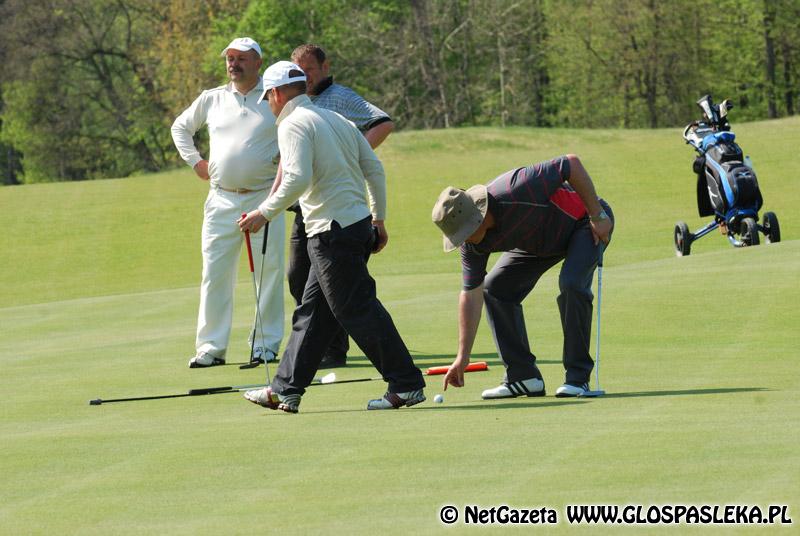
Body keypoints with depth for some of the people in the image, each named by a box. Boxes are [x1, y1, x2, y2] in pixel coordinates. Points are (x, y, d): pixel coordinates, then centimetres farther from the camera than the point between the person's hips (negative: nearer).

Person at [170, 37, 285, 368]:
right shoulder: (211, 100, 11)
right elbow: (180, 127, 26)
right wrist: (195, 161, 14)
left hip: (264, 199, -2)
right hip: (221, 201, 3)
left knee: (269, 272, -2)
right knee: (215, 272, 0)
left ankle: (265, 344, 4)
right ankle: (211, 347, 3)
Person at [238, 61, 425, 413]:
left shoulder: (293, 124, -9)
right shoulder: (337, 120, 17)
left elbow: (297, 179, -22)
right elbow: (374, 168, 16)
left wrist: (265, 213, -12)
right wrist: (379, 219, 20)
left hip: (333, 231, -9)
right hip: (358, 223, 9)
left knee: (358, 310, -6)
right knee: (312, 311, 12)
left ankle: (406, 385, -6)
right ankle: (285, 390, 15)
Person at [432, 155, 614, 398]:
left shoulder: (516, 191, -40)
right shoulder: (474, 242, -18)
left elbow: (572, 163, -33)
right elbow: (471, 295, -11)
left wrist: (598, 216, -27)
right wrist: (462, 357, -11)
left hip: (584, 220, -7)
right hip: (541, 241, 7)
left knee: (572, 283, -30)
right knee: (495, 288, -6)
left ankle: (578, 376, -18)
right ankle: (523, 377, 0)